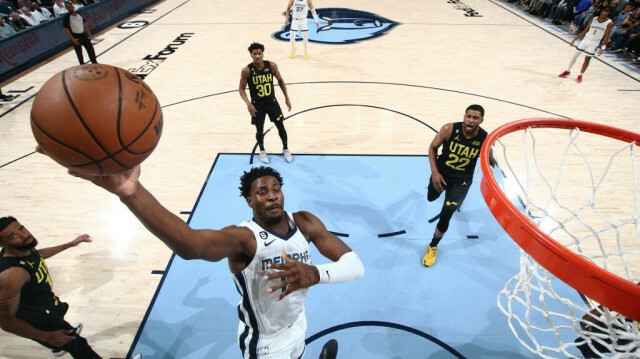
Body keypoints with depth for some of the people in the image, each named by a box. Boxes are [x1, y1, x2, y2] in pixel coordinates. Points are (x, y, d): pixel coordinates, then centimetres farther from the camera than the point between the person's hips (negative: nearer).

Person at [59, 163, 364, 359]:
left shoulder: (305, 223, -16)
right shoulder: (242, 238, -31)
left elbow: (356, 266, -21)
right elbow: (191, 245, -54)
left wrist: (315, 273, -43)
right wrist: (131, 192, -72)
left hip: (297, 327, 5)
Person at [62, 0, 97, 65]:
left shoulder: (79, 14, 5)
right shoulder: (66, 17, -12)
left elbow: (84, 24, 13)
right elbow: (66, 29, -13)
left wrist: (88, 33, 8)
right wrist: (73, 39, -20)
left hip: (84, 35, 5)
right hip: (76, 37, -5)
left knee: (91, 49, 11)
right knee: (79, 53, 4)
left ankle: (94, 63, 26)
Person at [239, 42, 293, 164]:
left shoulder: (271, 65, -12)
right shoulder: (246, 70, -17)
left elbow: (280, 81, 4)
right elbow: (241, 88, -8)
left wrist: (287, 98, 3)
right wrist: (248, 104, -23)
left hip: (272, 102, 2)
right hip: (257, 104, -2)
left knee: (281, 126, 9)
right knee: (259, 129, 10)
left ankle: (285, 149, 31)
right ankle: (262, 151, 35)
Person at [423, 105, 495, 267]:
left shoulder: (484, 139, -21)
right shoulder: (449, 129, -23)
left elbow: (490, 162, -1)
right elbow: (433, 148, -10)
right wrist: (435, 172, -17)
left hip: (462, 180, -2)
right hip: (441, 173, 2)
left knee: (446, 215, -11)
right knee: (431, 198, 26)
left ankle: (433, 247, 15)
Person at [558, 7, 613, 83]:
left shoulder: (609, 23, -9)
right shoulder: (593, 19, -1)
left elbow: (606, 36, -10)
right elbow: (585, 30, 6)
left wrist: (603, 48, -18)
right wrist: (575, 38, 2)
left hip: (594, 43, -3)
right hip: (586, 39, 3)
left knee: (587, 59, -1)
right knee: (575, 55, 4)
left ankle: (580, 75, 12)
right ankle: (567, 71, 21)